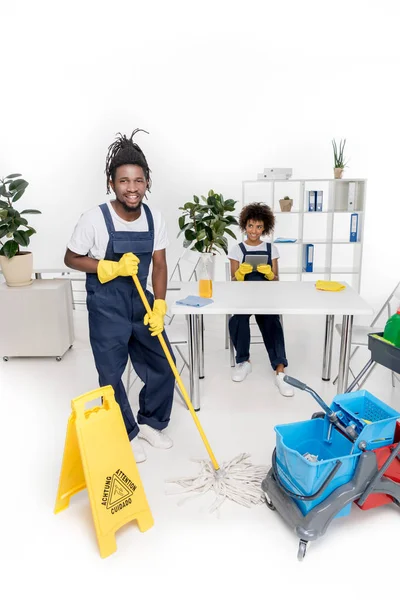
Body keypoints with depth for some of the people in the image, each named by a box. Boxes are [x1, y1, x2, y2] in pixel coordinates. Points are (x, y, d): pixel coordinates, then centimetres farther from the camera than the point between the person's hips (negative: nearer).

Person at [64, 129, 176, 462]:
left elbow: (159, 265, 0)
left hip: (141, 302, 5)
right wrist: (113, 268, -20)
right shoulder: (95, 219, -17)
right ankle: (127, 434, 28)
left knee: (163, 367, 9)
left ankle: (151, 423, 34)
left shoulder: (154, 218, -5)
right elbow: (71, 259, -7)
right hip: (106, 306, -4)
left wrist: (159, 306, -10)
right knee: (111, 375, 5)